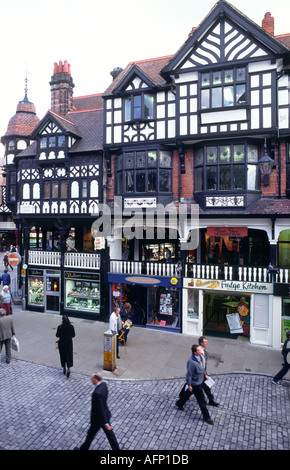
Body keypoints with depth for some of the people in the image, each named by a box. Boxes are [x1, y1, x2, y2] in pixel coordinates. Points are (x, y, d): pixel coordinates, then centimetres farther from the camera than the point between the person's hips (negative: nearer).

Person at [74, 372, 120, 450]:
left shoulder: (97, 393, -35)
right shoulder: (104, 384, -11)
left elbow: (101, 409, -29)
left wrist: (106, 423, -25)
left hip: (98, 418, -7)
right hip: (106, 414, 7)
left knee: (90, 434, 20)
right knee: (109, 433, 20)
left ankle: (83, 449, 44)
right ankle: (116, 449, 31)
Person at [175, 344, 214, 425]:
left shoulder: (199, 357, -8)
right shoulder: (191, 362, -36)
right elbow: (189, 374, -25)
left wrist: (205, 374, 18)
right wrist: (189, 385, -17)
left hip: (200, 381, 9)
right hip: (195, 384, -9)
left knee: (187, 393, 29)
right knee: (202, 401, 7)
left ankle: (179, 404, 51)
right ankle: (206, 417, 26)